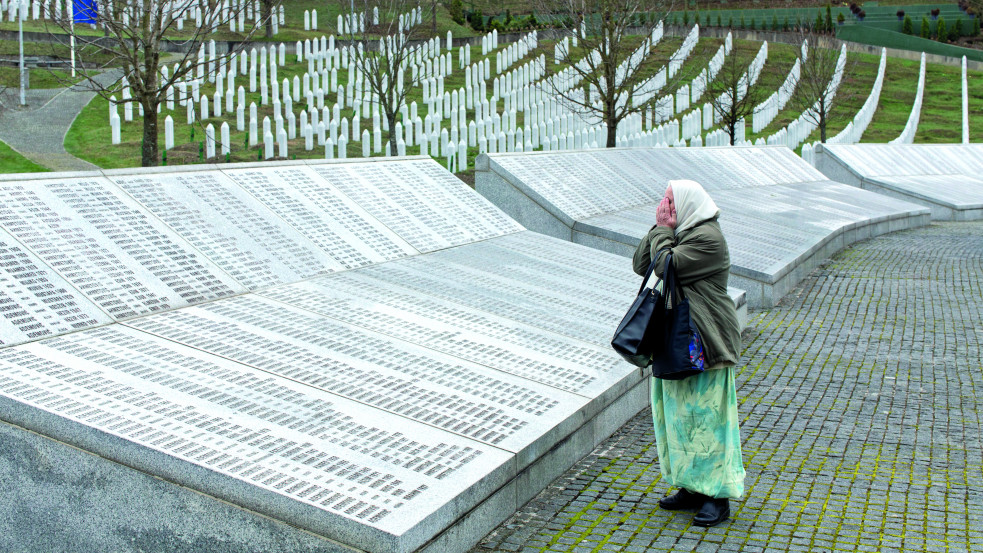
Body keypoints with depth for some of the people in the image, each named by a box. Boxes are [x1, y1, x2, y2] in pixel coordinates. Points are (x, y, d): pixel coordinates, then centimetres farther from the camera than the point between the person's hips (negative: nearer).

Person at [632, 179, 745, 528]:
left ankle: (717, 497, 4)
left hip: (704, 344, -10)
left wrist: (663, 230, -10)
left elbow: (665, 266, -23)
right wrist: (659, 228, 1)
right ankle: (693, 489, 24)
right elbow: (640, 265, 9)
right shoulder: (680, 234, 14)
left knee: (706, 415, -4)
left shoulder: (707, 237, -15)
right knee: (680, 414, 13)